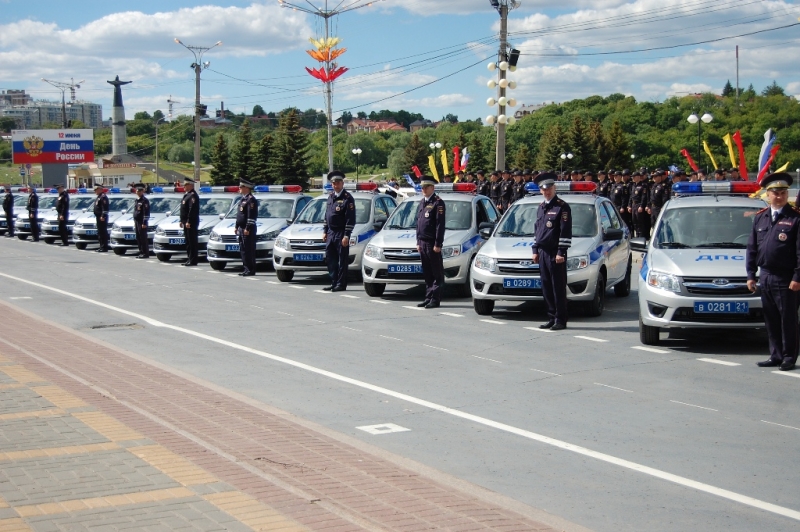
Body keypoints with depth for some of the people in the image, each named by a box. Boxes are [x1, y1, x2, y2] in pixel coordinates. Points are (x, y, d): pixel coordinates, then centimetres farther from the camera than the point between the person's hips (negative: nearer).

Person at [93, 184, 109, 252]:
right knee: (100, 232, 13)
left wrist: (103, 216, -25)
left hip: (102, 218, -11)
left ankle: (104, 247, -8)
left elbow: (105, 208, -21)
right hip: (98, 217, 11)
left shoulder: (103, 197, -14)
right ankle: (102, 246, 17)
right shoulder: (99, 197, 20)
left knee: (103, 232, -9)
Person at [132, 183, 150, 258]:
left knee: (143, 238, -7)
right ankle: (141, 252, 17)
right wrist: (134, 222, 19)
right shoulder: (137, 200, 18)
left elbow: (146, 213, -16)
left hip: (142, 223, -9)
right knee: (138, 238, 10)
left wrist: (144, 223, -20)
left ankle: (146, 254, -4)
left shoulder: (145, 200, -10)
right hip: (137, 222, 9)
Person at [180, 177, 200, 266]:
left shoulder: (193, 195, -14)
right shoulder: (187, 195, 19)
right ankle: (189, 259, 17)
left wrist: (189, 222, -24)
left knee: (192, 242, -8)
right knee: (188, 242, 13)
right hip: (186, 222, 10)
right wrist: (182, 221, 21)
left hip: (191, 223, -10)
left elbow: (192, 210, -21)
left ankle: (193, 260, -7)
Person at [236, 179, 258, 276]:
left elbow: (251, 216, -18)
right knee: (243, 250, 11)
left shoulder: (251, 199, -12)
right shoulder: (243, 199, 18)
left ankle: (251, 270, -5)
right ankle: (246, 269, 16)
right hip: (241, 229, 10)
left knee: (249, 250, -7)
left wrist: (247, 228, -21)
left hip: (248, 229, -10)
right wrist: (237, 227, 20)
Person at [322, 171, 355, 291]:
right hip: (330, 234, 7)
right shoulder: (330, 197, 15)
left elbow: (351, 219, -12)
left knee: (342, 260, -2)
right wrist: (325, 232, 15)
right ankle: (334, 283, 17)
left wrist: (346, 236, -17)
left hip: (341, 234, -7)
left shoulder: (347, 198, -8)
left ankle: (341, 284, 1)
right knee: (330, 259, 9)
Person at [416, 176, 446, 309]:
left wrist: (438, 244, -18)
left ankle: (435, 299, -2)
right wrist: (418, 242, 16)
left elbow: (440, 225, -13)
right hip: (422, 243, 8)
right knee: (427, 273, 12)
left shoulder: (438, 203, -8)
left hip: (432, 243, -8)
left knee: (437, 273, -2)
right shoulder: (422, 203, 17)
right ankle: (428, 298, 16)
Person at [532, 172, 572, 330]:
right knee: (546, 288, 8)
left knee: (558, 288, -4)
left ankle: (560, 320, 0)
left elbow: (566, 232, -11)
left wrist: (561, 252, -16)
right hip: (542, 252, 7)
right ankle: (552, 318, 15)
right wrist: (535, 250, 17)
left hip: (555, 254, -7)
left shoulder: (562, 206, -6)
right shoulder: (541, 207, 17)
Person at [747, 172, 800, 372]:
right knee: (770, 320, 10)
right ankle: (776, 355, 19)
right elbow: (751, 248, 14)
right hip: (765, 277, 5)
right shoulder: (760, 218, 11)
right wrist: (751, 275, 9)